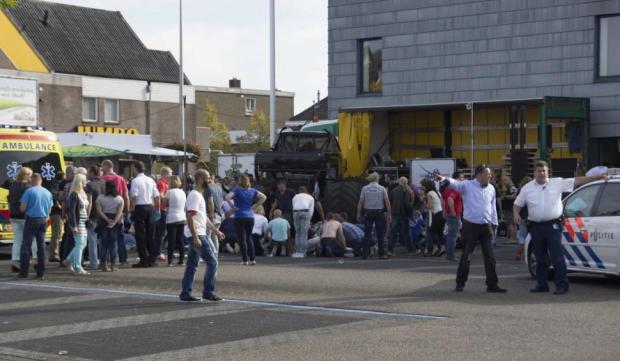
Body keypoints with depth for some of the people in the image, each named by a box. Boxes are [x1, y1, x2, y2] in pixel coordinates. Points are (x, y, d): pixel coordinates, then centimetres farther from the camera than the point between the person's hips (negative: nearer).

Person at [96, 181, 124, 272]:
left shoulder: (100, 198, 1)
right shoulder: (119, 199, 0)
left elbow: (99, 210, -10)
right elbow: (119, 212, -12)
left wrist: (107, 220, -15)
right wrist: (114, 222, -20)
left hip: (103, 221, 1)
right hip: (116, 221, 0)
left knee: (104, 244, 5)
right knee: (113, 243, 3)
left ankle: (104, 264, 3)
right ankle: (112, 265, 1)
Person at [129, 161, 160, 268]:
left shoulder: (135, 181, -10)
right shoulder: (150, 180, 9)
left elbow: (134, 197, -16)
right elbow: (156, 196, 9)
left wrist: (131, 210, -10)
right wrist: (156, 209, 18)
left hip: (140, 207, -6)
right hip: (150, 207, 6)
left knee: (140, 234, -1)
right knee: (151, 234, 10)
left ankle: (143, 260, -3)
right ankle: (152, 259, 12)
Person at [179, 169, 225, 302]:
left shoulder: (199, 195, 18)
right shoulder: (194, 196, -14)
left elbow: (203, 218, 26)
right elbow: (189, 218, -21)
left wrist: (216, 231, 24)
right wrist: (196, 237, -25)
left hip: (197, 236, 10)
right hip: (196, 235, -10)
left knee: (192, 265, 10)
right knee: (212, 261, -7)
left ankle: (185, 293, 11)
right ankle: (208, 292, -4)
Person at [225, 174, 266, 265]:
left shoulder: (237, 190, -8)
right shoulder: (252, 191, 5)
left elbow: (227, 197, -23)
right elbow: (263, 197, 3)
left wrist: (233, 206, -10)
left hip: (239, 217, -4)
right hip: (250, 216, 4)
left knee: (242, 239, 1)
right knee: (249, 238, 15)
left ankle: (245, 260, -1)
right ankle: (252, 259, 11)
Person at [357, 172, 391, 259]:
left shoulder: (365, 188, 2)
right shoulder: (382, 189, 1)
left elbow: (360, 202, -2)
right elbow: (387, 202, -4)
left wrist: (358, 214, 3)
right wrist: (389, 215, -1)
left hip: (368, 212, 1)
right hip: (379, 212, -1)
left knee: (367, 234, 4)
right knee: (380, 234, 4)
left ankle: (365, 254, 2)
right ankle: (382, 254, 2)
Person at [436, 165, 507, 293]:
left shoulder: (491, 189, 11)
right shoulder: (467, 185, -3)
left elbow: (493, 207, 17)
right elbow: (455, 183, -21)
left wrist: (494, 224, 16)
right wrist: (444, 179, -41)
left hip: (486, 226, 4)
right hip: (470, 226, -4)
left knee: (490, 257, 4)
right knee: (466, 256, 2)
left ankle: (492, 284, 11)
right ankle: (460, 283, 13)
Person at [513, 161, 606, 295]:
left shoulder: (558, 183, 3)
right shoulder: (527, 188, 9)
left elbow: (577, 181, 2)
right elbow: (517, 204, 15)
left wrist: (598, 177, -1)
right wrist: (516, 214, -6)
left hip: (553, 225, -3)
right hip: (536, 227, 3)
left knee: (557, 257, -7)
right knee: (540, 257, 10)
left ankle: (562, 285, -4)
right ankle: (542, 284, 18)